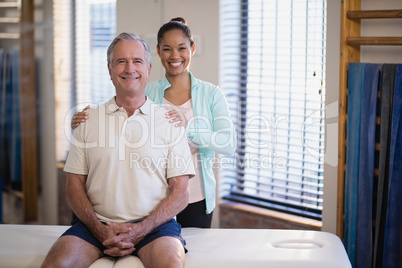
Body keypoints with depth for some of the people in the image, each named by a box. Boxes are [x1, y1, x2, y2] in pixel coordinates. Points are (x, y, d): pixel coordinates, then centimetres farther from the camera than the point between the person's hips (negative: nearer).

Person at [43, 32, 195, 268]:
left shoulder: (170, 121, 7)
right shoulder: (88, 120, 12)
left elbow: (181, 194, 2)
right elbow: (74, 186, 9)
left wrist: (139, 230, -12)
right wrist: (100, 231, -8)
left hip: (153, 223, -1)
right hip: (98, 223, 2)